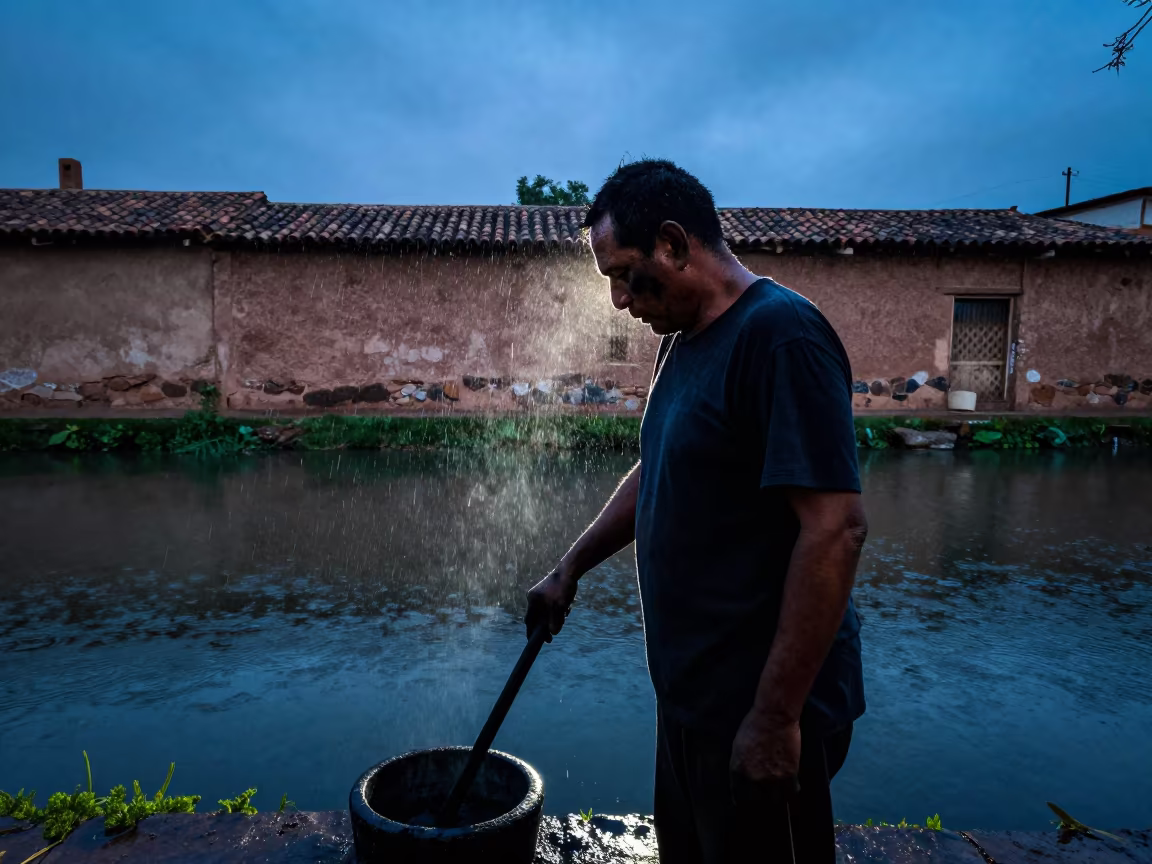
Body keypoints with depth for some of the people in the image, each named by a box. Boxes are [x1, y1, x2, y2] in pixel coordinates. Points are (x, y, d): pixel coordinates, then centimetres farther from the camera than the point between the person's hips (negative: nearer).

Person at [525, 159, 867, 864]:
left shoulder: (780, 334, -20)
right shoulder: (681, 341, 8)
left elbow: (836, 529, -25)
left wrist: (776, 717, -22)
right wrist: (570, 570, 20)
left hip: (758, 707, -8)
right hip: (692, 694, 8)